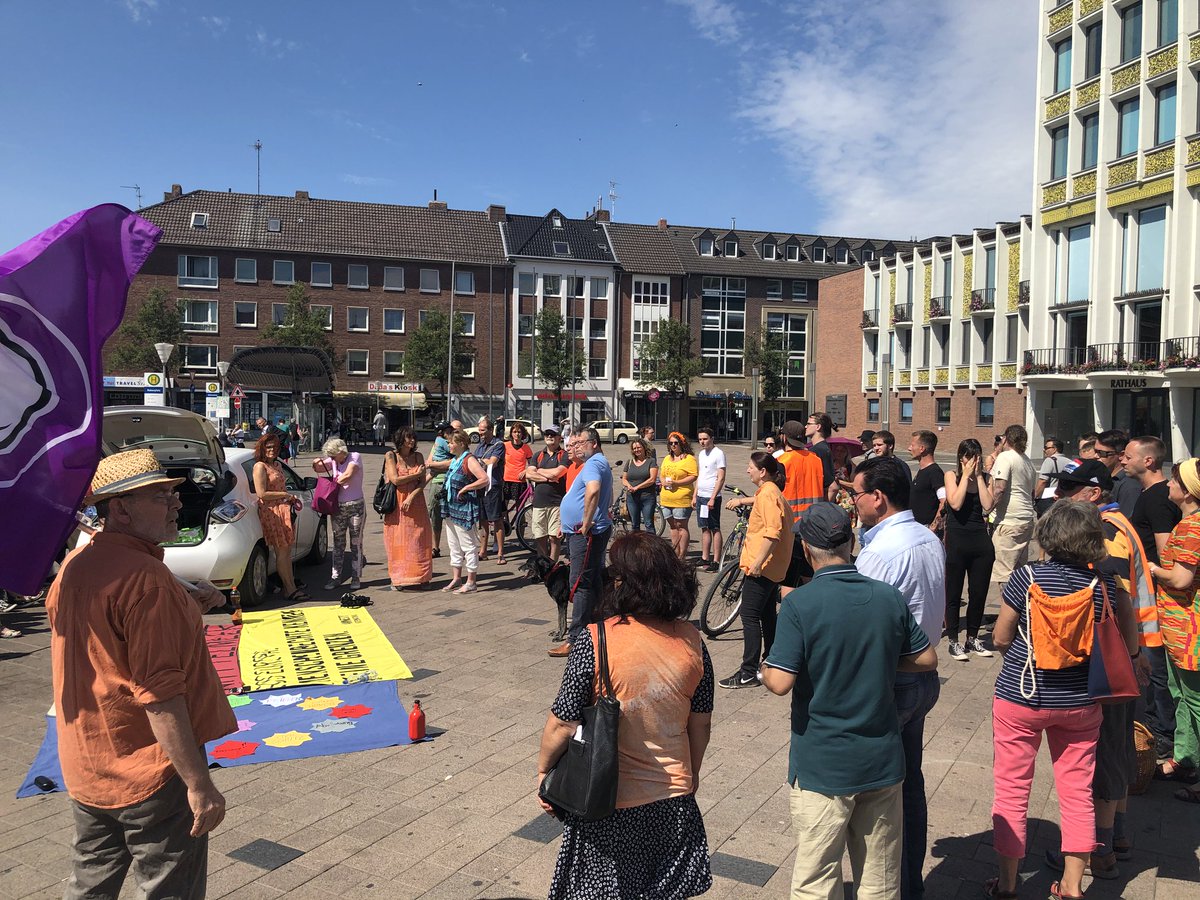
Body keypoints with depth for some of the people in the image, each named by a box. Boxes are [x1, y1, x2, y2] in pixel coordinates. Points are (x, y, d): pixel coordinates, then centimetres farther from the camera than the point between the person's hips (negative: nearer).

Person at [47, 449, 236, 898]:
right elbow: (159, 692, -27)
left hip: (85, 768, 9)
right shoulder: (144, 575, -23)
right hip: (147, 773, -9)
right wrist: (199, 782, -24)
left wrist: (187, 606, 6)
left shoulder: (75, 565, 5)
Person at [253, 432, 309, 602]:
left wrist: (292, 499, 11)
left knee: (287, 551, 11)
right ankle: (290, 590, -2)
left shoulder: (277, 465, 17)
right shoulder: (260, 467, -10)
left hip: (284, 509, 9)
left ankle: (291, 586, 17)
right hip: (272, 512, -9)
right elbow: (262, 494, -17)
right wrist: (287, 495, -14)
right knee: (281, 552, -5)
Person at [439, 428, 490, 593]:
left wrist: (465, 488, -20)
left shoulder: (469, 461, -14)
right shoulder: (454, 460, 13)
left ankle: (471, 583, 5)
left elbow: (485, 480, -24)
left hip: (464, 509, -9)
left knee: (467, 546, -1)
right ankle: (456, 579, 24)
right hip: (451, 508, 9)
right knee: (454, 547, 15)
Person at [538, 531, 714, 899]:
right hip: (672, 798, 3)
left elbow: (563, 724, -16)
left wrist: (543, 770, 2)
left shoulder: (595, 641, -21)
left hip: (607, 800, -3)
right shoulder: (691, 641, -9)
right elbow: (701, 723, 2)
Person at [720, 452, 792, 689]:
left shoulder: (767, 494, -18)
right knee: (767, 615, 18)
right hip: (774, 567, 10)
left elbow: (773, 532, -29)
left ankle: (748, 674, -5)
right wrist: (742, 500, 50)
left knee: (750, 616, -7)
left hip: (761, 567, -10)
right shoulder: (771, 491, 13)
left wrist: (758, 562, -29)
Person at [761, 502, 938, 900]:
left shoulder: (799, 604, -18)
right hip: (883, 761, 5)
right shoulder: (889, 597, -4)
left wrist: (764, 669, 0)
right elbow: (927, 659, 7)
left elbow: (781, 683, -21)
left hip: (822, 766, -4)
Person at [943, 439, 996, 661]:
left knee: (979, 593, 9)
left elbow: (988, 505, -8)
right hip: (957, 540, -3)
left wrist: (979, 476, -7)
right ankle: (953, 641, 11)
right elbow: (956, 503, -15)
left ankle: (972, 639, 23)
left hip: (981, 540, 3)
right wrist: (966, 475, -11)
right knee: (953, 593, 3)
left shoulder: (985, 478, 7)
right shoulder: (951, 476, 0)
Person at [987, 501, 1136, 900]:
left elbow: (1000, 638, -8)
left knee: (1012, 791, 10)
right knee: (1077, 792, 16)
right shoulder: (1105, 586, -10)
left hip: (1020, 698, -2)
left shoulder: (1027, 578, -16)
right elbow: (1129, 646, 0)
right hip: (1079, 703, 2)